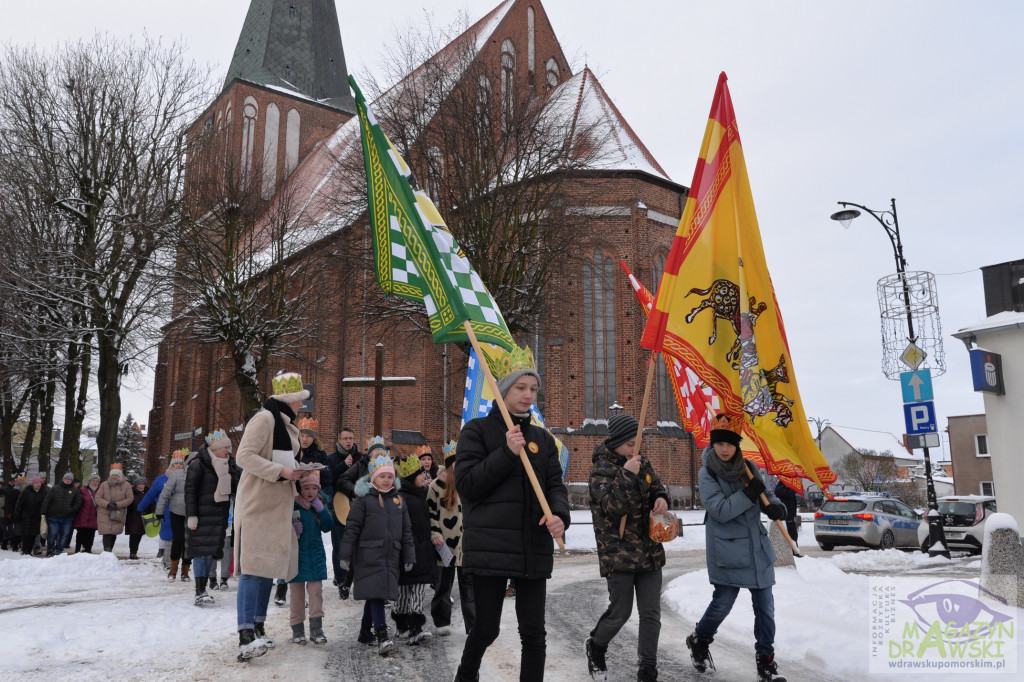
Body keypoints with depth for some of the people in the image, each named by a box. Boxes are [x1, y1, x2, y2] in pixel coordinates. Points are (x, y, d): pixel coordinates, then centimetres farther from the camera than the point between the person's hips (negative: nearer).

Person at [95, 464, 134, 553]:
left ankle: (109, 552, 21)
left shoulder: (126, 485, 0)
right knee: (107, 533, -10)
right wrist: (107, 504, -17)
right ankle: (107, 552, -12)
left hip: (118, 514, 1)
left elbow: (130, 498, -4)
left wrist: (117, 504, -15)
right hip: (104, 513, -1)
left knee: (114, 533, 6)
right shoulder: (104, 485, 1)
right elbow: (97, 498, 0)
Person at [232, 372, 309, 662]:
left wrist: (295, 472, 12)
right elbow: (244, 456, -19)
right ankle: (246, 637, -16)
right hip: (257, 504, -10)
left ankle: (258, 628, 17)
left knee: (268, 565, 10)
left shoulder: (285, 423, 20)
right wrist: (281, 471, -23)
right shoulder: (264, 418, -11)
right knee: (253, 567, -13)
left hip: (277, 504, 10)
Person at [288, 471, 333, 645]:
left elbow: (328, 527, -1)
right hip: (296, 556, -3)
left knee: (316, 591, 2)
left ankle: (316, 627, 6)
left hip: (316, 556, 3)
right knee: (297, 593, 8)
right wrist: (292, 529, -22)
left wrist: (321, 510, -12)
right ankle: (297, 628, 18)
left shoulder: (319, 505, 5)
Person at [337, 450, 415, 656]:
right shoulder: (363, 499, -3)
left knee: (378, 594, 13)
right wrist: (345, 556, -8)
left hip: (391, 556, 5)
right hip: (369, 556, -5)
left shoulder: (398, 500, 12)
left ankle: (365, 631, 28)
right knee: (376, 593, -12)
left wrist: (408, 558, 11)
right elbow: (352, 528, -5)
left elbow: (406, 531, 15)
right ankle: (382, 637, -13)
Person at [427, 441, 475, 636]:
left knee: (469, 583, 1)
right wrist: (434, 533, -8)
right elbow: (431, 511, 2)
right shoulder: (438, 485, -3)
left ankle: (474, 625, 6)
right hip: (445, 543, -2)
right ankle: (441, 622, 25)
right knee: (444, 583, 9)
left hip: (468, 543, 2)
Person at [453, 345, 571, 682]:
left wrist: (560, 515, -13)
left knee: (533, 632, 6)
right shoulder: (477, 430, 0)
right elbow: (466, 484, -8)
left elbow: (555, 485, 8)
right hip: (490, 546, -4)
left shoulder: (542, 438, 13)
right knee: (487, 628, 5)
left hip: (535, 549, 4)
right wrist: (507, 452, -16)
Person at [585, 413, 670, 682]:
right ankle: (595, 648, 30)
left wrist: (661, 498, -3)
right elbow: (613, 506, -22)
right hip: (618, 552, -5)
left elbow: (656, 486, 19)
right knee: (621, 611, 0)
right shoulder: (601, 469, -11)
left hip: (649, 550, 6)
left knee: (651, 613, 6)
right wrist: (626, 475, -27)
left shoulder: (641, 461, 6)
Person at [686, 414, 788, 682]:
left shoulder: (748, 468, 4)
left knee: (765, 605, 7)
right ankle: (699, 641, 28)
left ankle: (766, 660, 21)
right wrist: (749, 493, -22)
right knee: (723, 603, 0)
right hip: (727, 550, -5)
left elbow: (767, 494, 14)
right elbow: (720, 511, -18)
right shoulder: (707, 474, -10)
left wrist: (776, 507, -9)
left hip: (757, 548, 5)